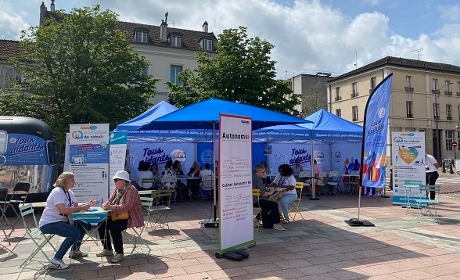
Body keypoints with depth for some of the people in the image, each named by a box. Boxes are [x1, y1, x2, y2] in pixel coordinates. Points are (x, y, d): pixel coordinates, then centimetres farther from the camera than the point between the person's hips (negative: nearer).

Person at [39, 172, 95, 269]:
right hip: (48, 223, -10)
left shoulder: (69, 192, 10)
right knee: (75, 233, -27)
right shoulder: (57, 192, -20)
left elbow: (76, 205, 11)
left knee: (84, 225, 5)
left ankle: (75, 251, 20)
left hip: (61, 221, 10)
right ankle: (56, 260, -20)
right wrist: (81, 208, -27)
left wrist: (87, 204, -8)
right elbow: (63, 210, -32)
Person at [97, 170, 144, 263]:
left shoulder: (131, 190, -19)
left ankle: (119, 253, -14)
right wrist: (106, 205, -13)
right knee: (101, 225, 0)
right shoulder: (117, 189, 9)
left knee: (114, 228, -30)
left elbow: (126, 207, -29)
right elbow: (110, 201, 12)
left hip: (131, 218, -9)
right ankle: (107, 249, 14)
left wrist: (111, 207, -30)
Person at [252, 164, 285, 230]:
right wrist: (270, 193, -7)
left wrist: (268, 189, 9)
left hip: (251, 200, 11)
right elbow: (262, 193, -23)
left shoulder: (252, 177, 13)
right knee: (274, 205, -10)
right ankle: (276, 224, -4)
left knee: (267, 204, 30)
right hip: (256, 201, -11)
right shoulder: (258, 179, -18)